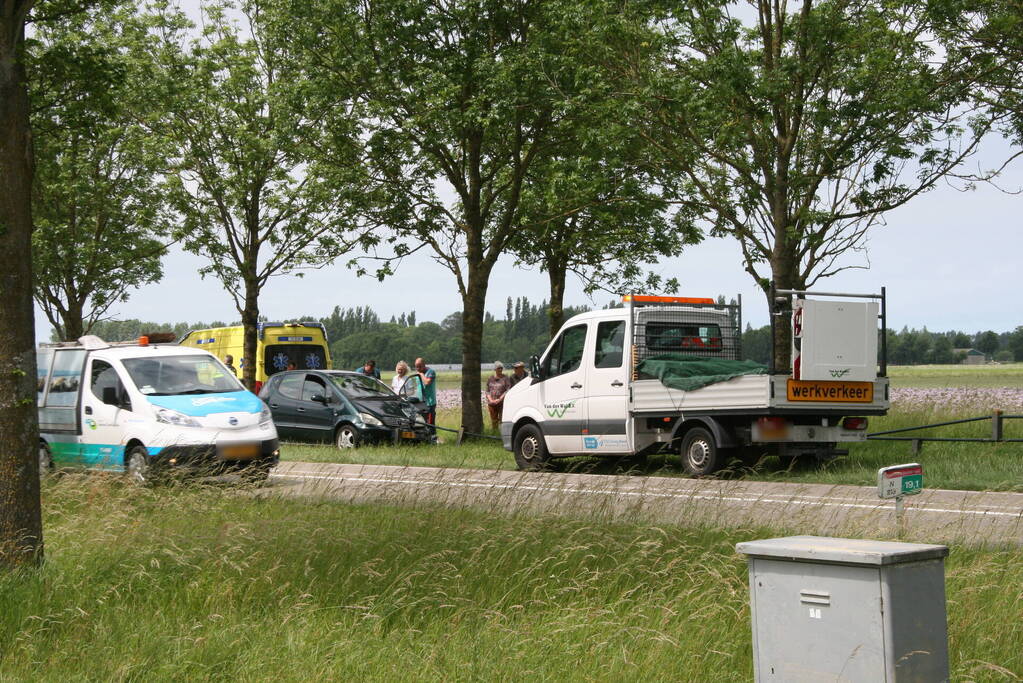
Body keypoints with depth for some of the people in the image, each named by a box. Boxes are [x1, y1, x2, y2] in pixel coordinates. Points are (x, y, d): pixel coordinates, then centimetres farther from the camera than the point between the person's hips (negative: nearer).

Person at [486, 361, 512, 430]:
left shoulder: (506, 378, 0)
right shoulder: (491, 378, 13)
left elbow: (508, 391, -7)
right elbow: (487, 391, 13)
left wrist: (499, 400, -15)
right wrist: (490, 400, -5)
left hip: (502, 403, -4)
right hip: (492, 404, 4)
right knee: (493, 421, 6)